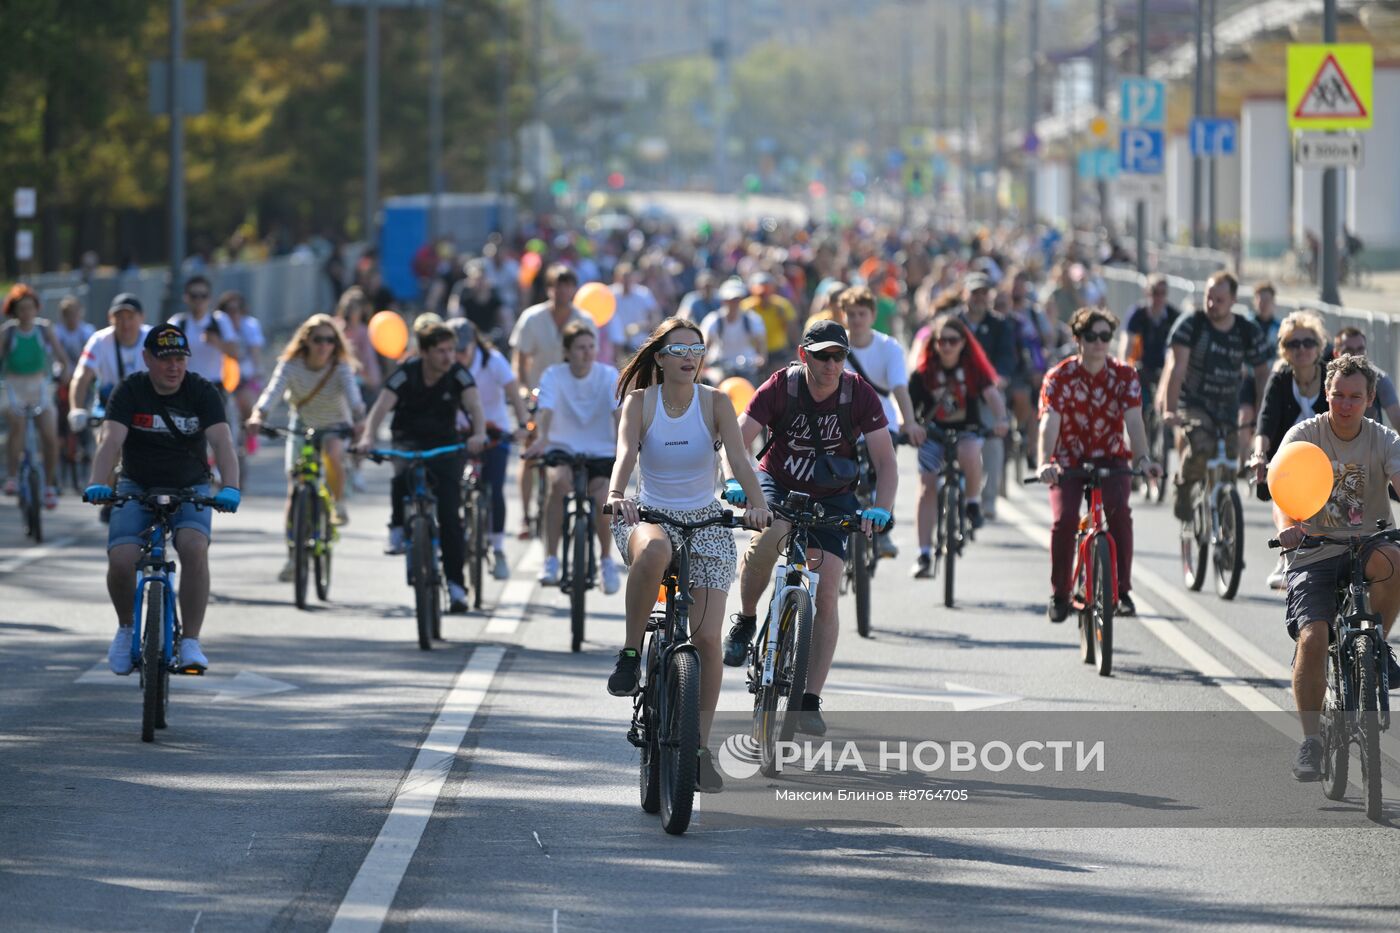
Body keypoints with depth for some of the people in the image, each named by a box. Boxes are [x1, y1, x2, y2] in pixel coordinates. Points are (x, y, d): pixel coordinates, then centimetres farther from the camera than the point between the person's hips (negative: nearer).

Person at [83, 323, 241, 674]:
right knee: (121, 560, -22)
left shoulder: (203, 393, -10)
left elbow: (222, 443, -23)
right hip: (137, 488, 0)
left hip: (190, 489, 0)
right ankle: (126, 628, 9)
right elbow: (111, 441, -24)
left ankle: (190, 642, -20)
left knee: (194, 549, -30)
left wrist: (230, 488, -41)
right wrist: (97, 484, -43)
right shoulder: (130, 392, -11)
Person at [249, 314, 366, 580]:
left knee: (332, 456, -35)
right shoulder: (291, 365, -20)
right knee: (295, 490, -9)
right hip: (302, 426, 1)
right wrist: (258, 414, -54)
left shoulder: (341, 368, -22)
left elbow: (353, 397, -37)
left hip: (335, 427, -1)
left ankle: (339, 503, -6)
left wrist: (360, 420, -58)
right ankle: (293, 555, -2)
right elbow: (273, 391, -34)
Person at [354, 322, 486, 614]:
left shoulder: (458, 375, -13)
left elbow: (474, 406, -27)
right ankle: (398, 529, -12)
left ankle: (456, 584, -5)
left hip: (445, 444, 1)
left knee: (450, 514, -10)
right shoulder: (406, 374, -16)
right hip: (409, 439, -1)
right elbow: (381, 406, -27)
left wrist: (479, 434, -48)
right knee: (403, 474, -36)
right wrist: (367, 438, -46)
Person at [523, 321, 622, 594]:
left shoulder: (608, 375, -4)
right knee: (559, 480, -34)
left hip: (600, 453, 0)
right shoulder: (554, 375, -4)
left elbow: (618, 411, -18)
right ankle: (550, 559, -26)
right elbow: (545, 409, -20)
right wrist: (541, 438, -41)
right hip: (563, 449, 0)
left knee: (603, 497, -27)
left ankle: (606, 559, 1)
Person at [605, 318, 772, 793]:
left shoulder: (715, 402, -5)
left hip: (706, 522, 1)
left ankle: (701, 748, 4)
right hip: (649, 517, -1)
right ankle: (630, 653, -23)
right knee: (654, 550, -41)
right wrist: (616, 496, -42)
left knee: (707, 637, -9)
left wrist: (757, 503, -36)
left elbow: (739, 458, -17)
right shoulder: (640, 401, -5)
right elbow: (625, 453, -21)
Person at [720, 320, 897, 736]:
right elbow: (737, 441, -22)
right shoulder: (780, 386, -18)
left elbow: (885, 462, -17)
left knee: (826, 596, -10)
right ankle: (745, 621, -9)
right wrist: (733, 482, -41)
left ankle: (810, 701, -4)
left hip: (831, 499, 1)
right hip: (778, 484, -1)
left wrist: (880, 509, -34)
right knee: (767, 539, -36)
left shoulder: (860, 395, -16)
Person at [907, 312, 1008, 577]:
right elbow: (910, 407, -9)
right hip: (933, 433, 1)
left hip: (966, 430, -1)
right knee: (927, 485, -13)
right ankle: (924, 553, -11)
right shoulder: (923, 373, -3)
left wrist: (1000, 418, -37)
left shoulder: (973, 368, -3)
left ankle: (973, 502, -7)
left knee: (970, 454, -36)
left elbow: (992, 394, -17)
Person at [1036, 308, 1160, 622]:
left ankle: (1122, 589, -13)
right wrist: (1045, 463, -41)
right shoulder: (1059, 377, -12)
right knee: (1064, 519, -23)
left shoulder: (1125, 376, -7)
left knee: (1119, 511, -26)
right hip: (1068, 462, -1)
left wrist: (1142, 459, -35)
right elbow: (1049, 423, -23)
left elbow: (1133, 420, -17)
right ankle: (1059, 594, -4)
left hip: (1110, 459, 1)